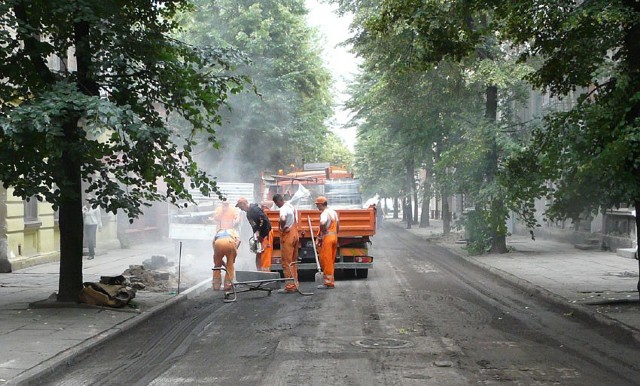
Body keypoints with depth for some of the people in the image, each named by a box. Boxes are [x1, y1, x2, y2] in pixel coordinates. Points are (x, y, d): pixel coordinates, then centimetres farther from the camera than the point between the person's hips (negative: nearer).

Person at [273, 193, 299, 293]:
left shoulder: (283, 209, -15)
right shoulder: (292, 207, 14)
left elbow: (283, 219, -34)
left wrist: (282, 228, -18)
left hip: (287, 236, -9)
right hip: (295, 235, 9)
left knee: (286, 262, -4)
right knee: (293, 262, 15)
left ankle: (289, 286, -4)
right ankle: (295, 284, 18)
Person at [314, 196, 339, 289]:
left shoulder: (325, 213, -15)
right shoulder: (333, 212, 14)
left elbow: (322, 223, -35)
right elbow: (337, 225, 20)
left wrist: (322, 233, -20)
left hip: (326, 238, -9)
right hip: (334, 237, 9)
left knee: (325, 260, -3)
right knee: (331, 261, 13)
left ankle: (328, 282, -2)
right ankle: (331, 281, 17)